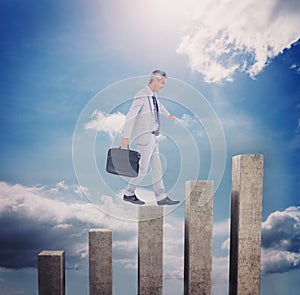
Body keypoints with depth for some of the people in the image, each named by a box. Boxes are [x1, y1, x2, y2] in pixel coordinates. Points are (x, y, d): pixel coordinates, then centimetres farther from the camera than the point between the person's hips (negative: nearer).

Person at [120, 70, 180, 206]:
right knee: (143, 168, -4)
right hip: (144, 137, -9)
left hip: (151, 137, 9)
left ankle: (161, 197, 12)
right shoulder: (142, 95, -15)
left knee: (156, 167, 7)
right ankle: (129, 194, 13)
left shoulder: (153, 95, 12)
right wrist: (125, 137, -31)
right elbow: (130, 116, -24)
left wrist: (168, 114, 54)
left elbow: (159, 105, 36)